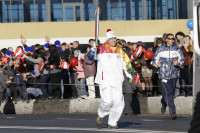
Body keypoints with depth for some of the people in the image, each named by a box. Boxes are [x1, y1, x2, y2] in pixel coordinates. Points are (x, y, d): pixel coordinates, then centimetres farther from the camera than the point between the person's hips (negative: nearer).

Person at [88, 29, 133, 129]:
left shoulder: (120, 51, 14)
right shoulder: (101, 49, -1)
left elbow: (126, 63, 23)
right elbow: (90, 56, -9)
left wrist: (129, 75, 17)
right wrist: (94, 49, -26)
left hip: (117, 81, 5)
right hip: (105, 80, -5)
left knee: (119, 102, -2)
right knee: (107, 101, -18)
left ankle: (112, 123, 15)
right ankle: (101, 115, 13)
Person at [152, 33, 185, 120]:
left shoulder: (177, 49, 7)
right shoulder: (160, 49, 5)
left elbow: (182, 60, 8)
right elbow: (154, 59, 15)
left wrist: (178, 63, -14)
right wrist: (157, 64, -7)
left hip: (174, 74, 2)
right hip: (164, 74, -2)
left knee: (171, 93, 11)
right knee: (168, 93, -12)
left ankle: (163, 103, 41)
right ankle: (173, 112, -13)